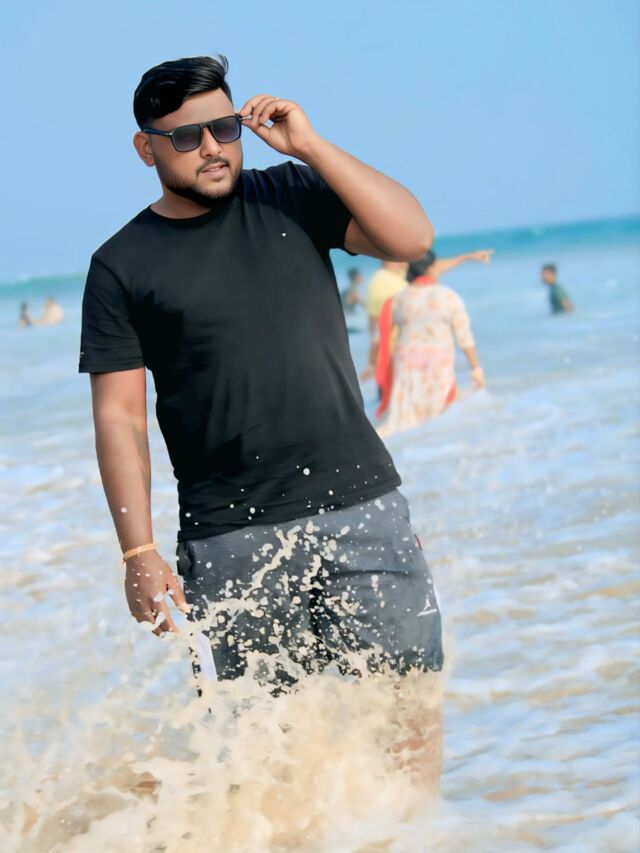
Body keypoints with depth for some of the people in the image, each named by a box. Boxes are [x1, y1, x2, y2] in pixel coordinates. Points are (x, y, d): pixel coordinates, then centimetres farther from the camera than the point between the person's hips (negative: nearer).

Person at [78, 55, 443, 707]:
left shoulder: (291, 195, 9)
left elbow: (411, 238, -3)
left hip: (361, 507, 2)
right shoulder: (121, 266, 4)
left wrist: (309, 145, -7)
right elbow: (119, 416, 1)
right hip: (231, 541, -2)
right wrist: (139, 552, -6)